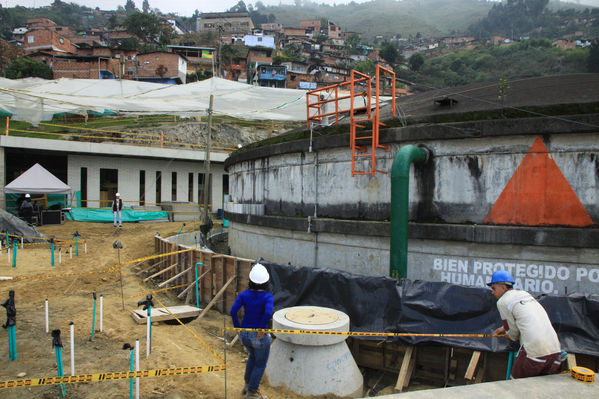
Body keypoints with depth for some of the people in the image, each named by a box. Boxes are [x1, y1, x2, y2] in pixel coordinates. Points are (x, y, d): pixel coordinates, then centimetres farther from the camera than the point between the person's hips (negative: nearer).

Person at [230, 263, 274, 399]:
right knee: (260, 364, 20)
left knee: (253, 356, 33)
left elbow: (233, 311, -17)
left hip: (244, 334, 5)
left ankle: (247, 385, 43)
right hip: (260, 337, -5)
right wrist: (261, 329, -20)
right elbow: (268, 313, -34)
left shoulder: (244, 295, -8)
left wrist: (237, 327, -4)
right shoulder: (268, 297, -18)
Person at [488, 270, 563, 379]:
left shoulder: (502, 301, -1)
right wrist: (504, 328, 46)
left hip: (534, 350, -7)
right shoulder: (525, 293, 20)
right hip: (555, 348, 7)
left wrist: (509, 336, 26)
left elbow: (513, 334, 4)